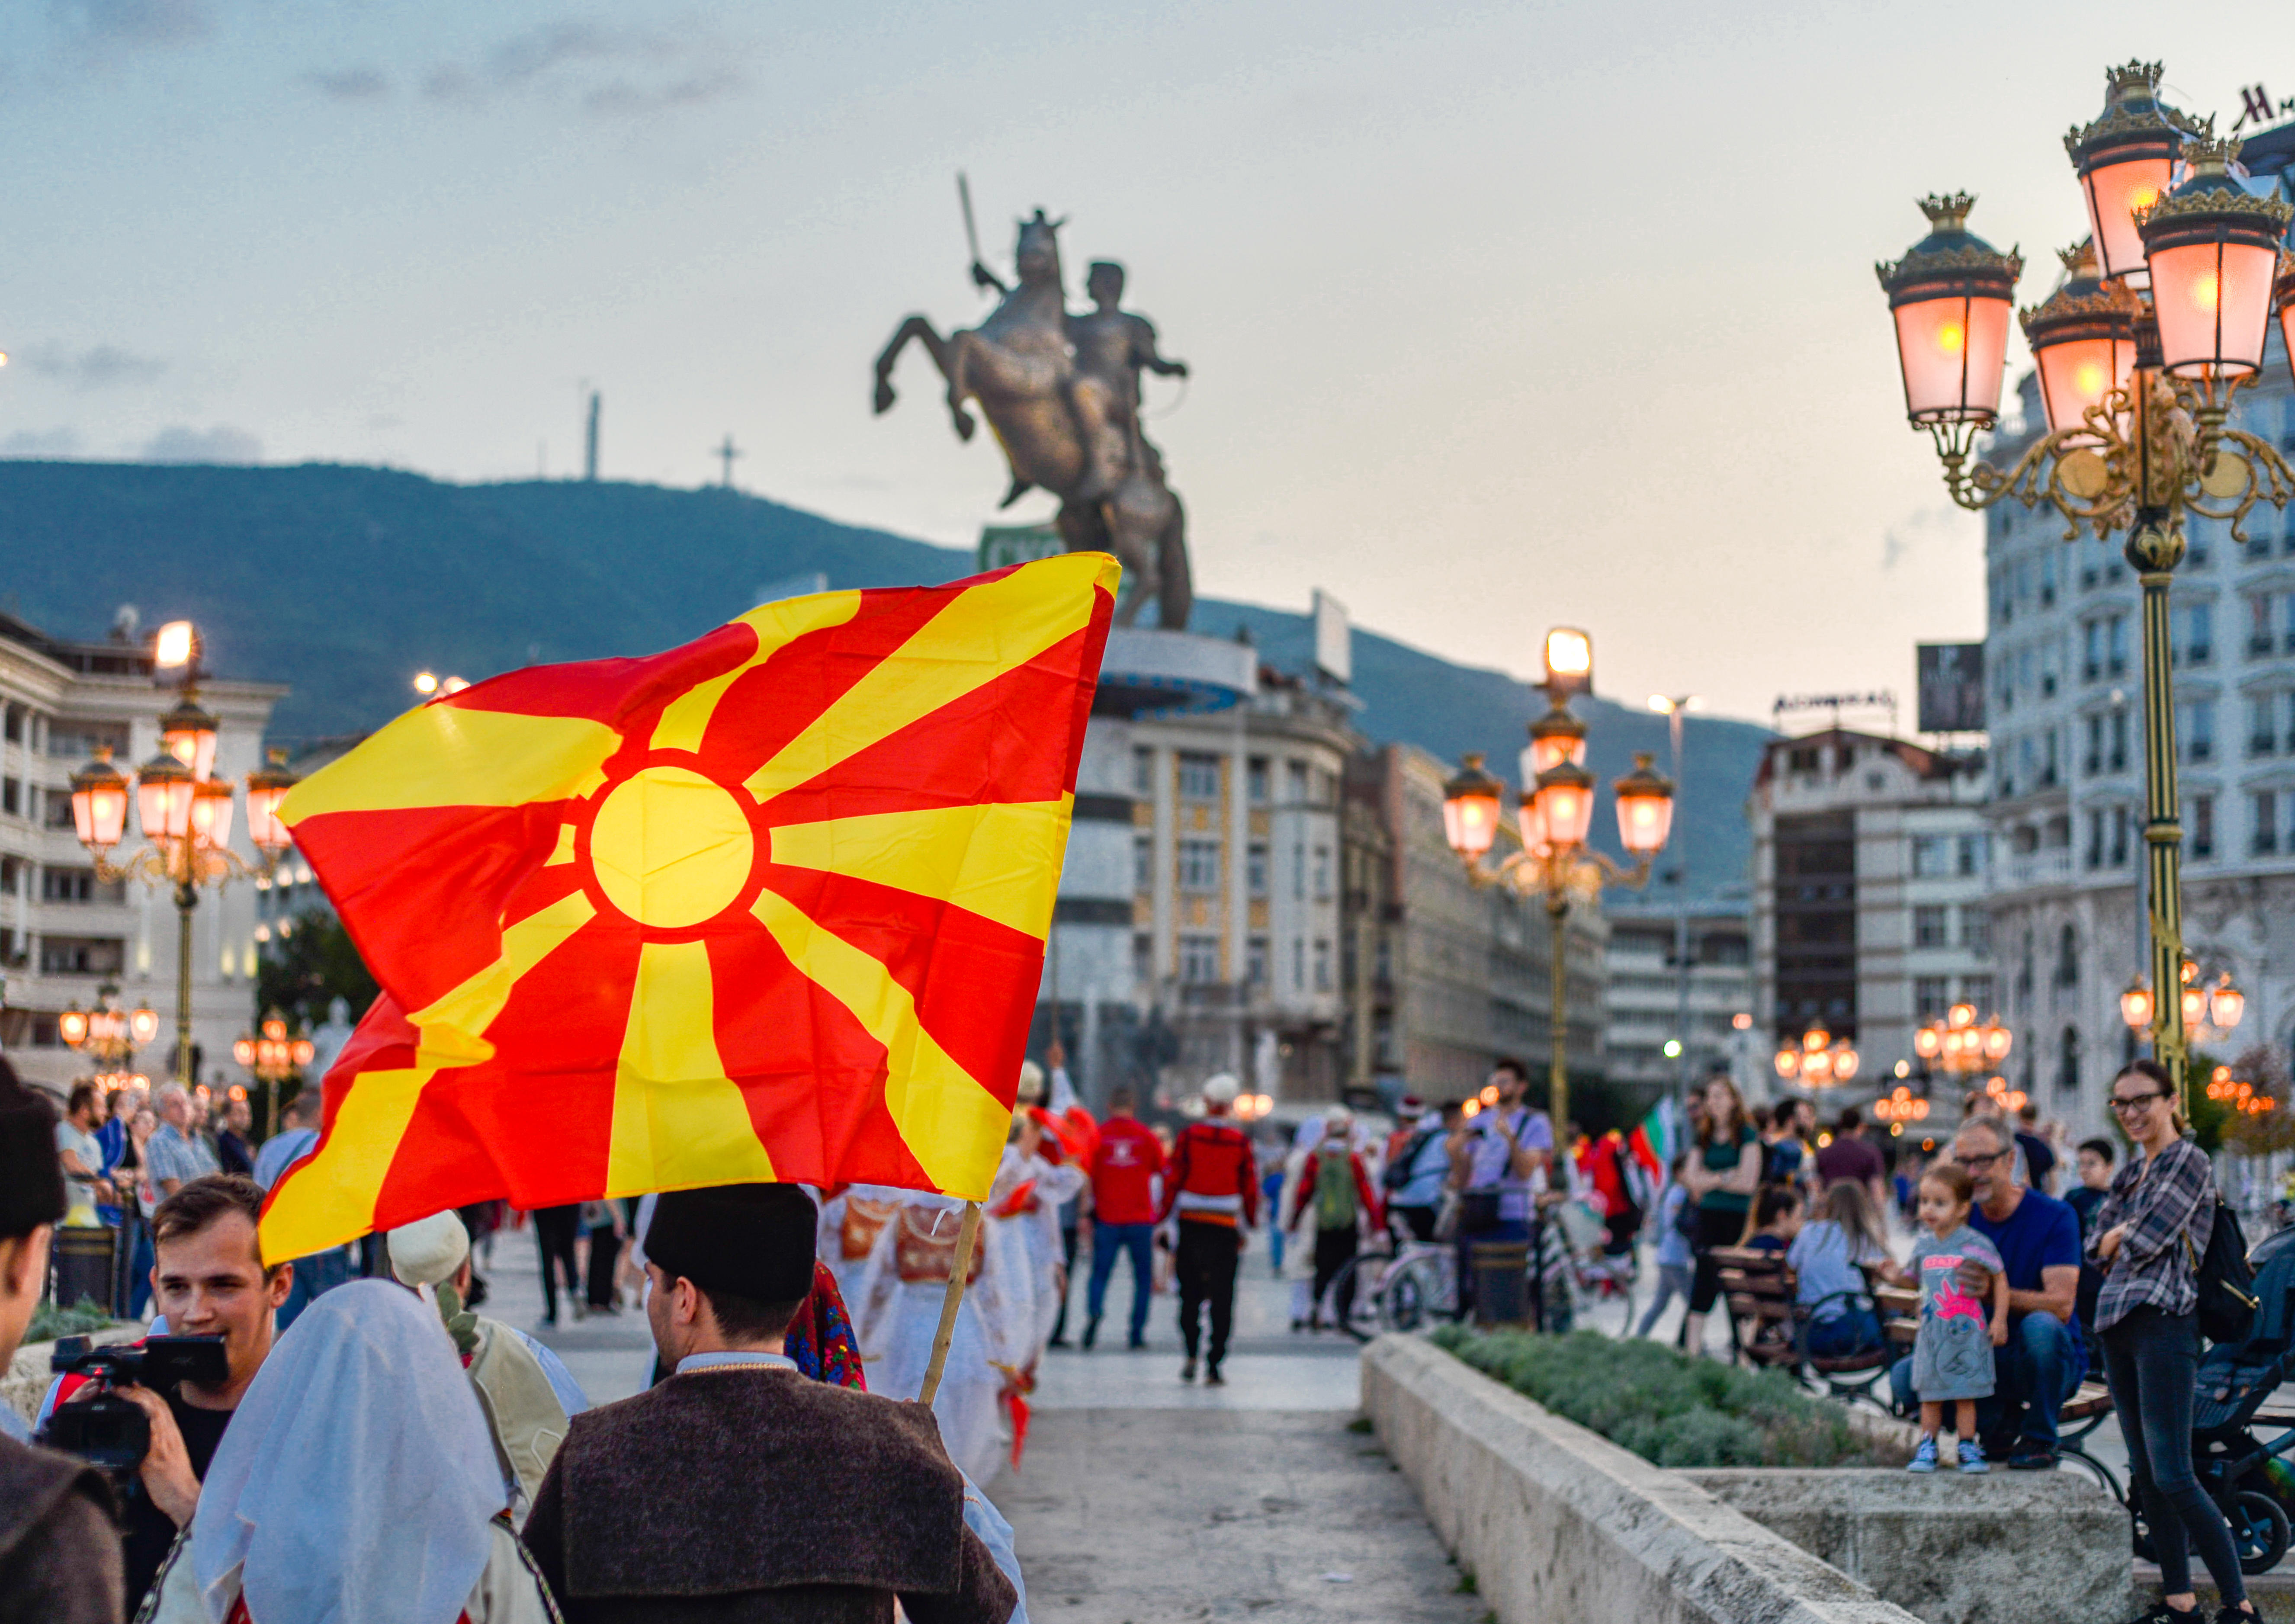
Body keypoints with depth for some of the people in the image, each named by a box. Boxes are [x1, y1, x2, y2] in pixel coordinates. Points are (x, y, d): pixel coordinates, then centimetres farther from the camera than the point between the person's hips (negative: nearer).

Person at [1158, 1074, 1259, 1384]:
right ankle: (1214, 1367, 0)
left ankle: (1191, 1355, 2)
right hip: (1225, 1229, 0)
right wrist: (1248, 1228, 14)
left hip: (1191, 1223, 0)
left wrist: (1163, 1219, 6)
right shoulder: (1241, 1141, -2)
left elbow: (1173, 1180, -2)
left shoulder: (1188, 1135, -2)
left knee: (1190, 1293, 13)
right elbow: (1250, 1187, 3)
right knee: (1222, 1299, 4)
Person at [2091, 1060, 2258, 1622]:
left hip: (2163, 1322, -9)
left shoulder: (2189, 1161, -7)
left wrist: (2120, 1237, 4)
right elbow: (2098, 1247, 14)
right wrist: (2123, 1237, -4)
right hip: (2120, 1323, 9)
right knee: (2145, 1474, 9)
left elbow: (2147, 1241, -15)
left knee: (2173, 1476, -12)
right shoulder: (2132, 1170, 18)